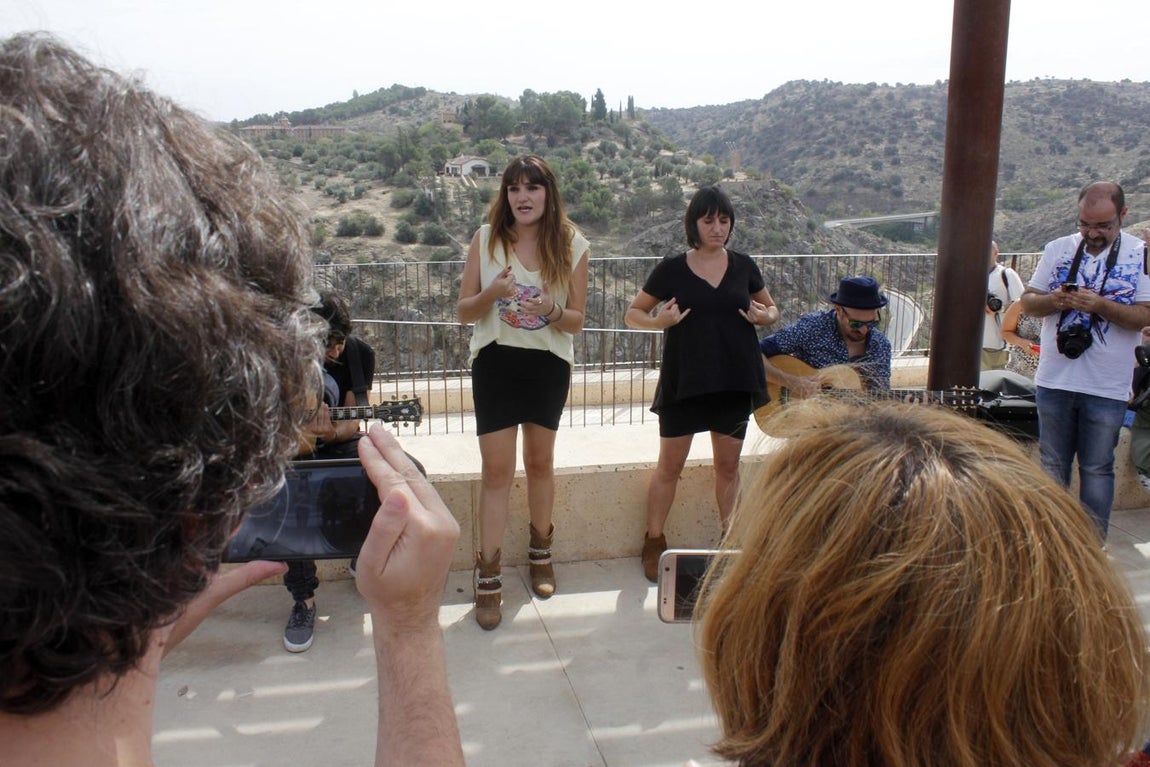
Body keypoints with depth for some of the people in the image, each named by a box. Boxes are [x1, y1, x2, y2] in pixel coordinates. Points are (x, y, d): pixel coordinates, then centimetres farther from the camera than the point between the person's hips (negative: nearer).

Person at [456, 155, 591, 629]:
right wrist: (491, 294, -23)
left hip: (549, 364, 1)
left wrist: (551, 311, -23)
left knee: (540, 462, 15)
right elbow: (464, 311, -3)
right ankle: (487, 578, 7)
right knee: (497, 470, -3)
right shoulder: (486, 239, -5)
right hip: (495, 362, -1)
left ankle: (540, 553, 36)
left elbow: (576, 321, -2)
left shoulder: (571, 246, -4)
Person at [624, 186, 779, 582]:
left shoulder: (744, 266, 4)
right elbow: (632, 314, 3)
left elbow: (771, 307, 17)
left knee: (728, 465, 12)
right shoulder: (671, 268, -3)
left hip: (735, 380, 2)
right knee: (669, 465, 4)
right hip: (684, 381, -2)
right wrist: (658, 321, -18)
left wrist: (764, 316, -6)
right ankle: (654, 542, 18)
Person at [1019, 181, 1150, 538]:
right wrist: (1055, 300, -16)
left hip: (1107, 388, -3)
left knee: (1097, 470, 6)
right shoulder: (1057, 250, 4)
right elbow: (1027, 302, 5)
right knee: (1051, 466, 14)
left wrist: (1099, 304, -25)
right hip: (1054, 380, 3)